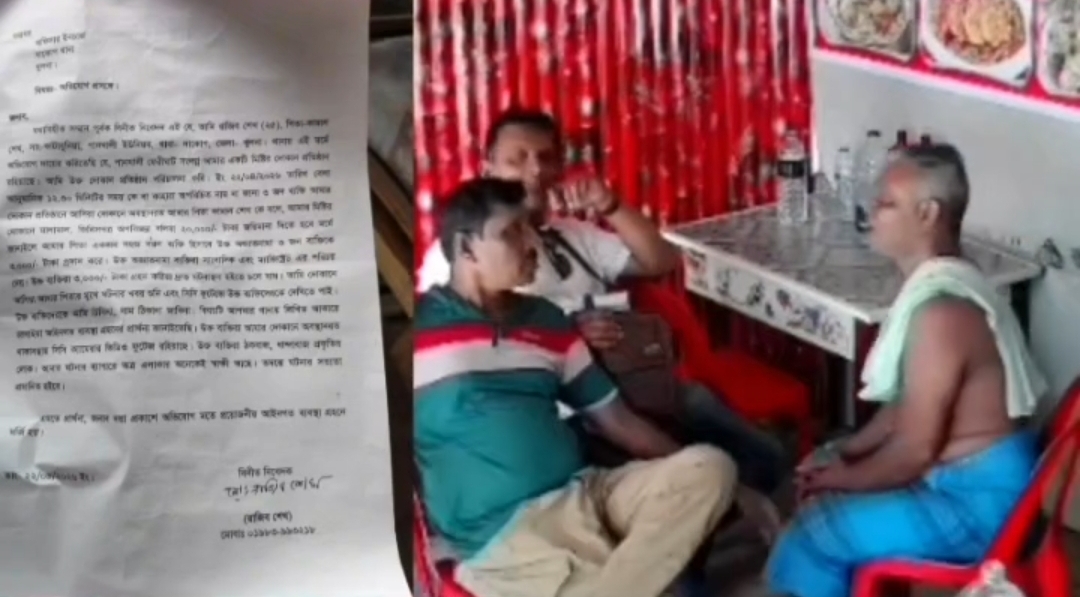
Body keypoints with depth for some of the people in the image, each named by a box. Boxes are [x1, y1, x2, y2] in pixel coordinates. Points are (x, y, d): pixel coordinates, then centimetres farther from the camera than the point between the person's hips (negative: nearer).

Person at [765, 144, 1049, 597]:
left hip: (976, 500, -10)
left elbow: (914, 450, -24)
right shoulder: (944, 281, 5)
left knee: (810, 537, -8)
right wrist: (847, 451, 6)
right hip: (968, 475, 10)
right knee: (824, 497, 19)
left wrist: (843, 478, -9)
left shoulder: (940, 310, -27)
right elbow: (908, 402, 15)